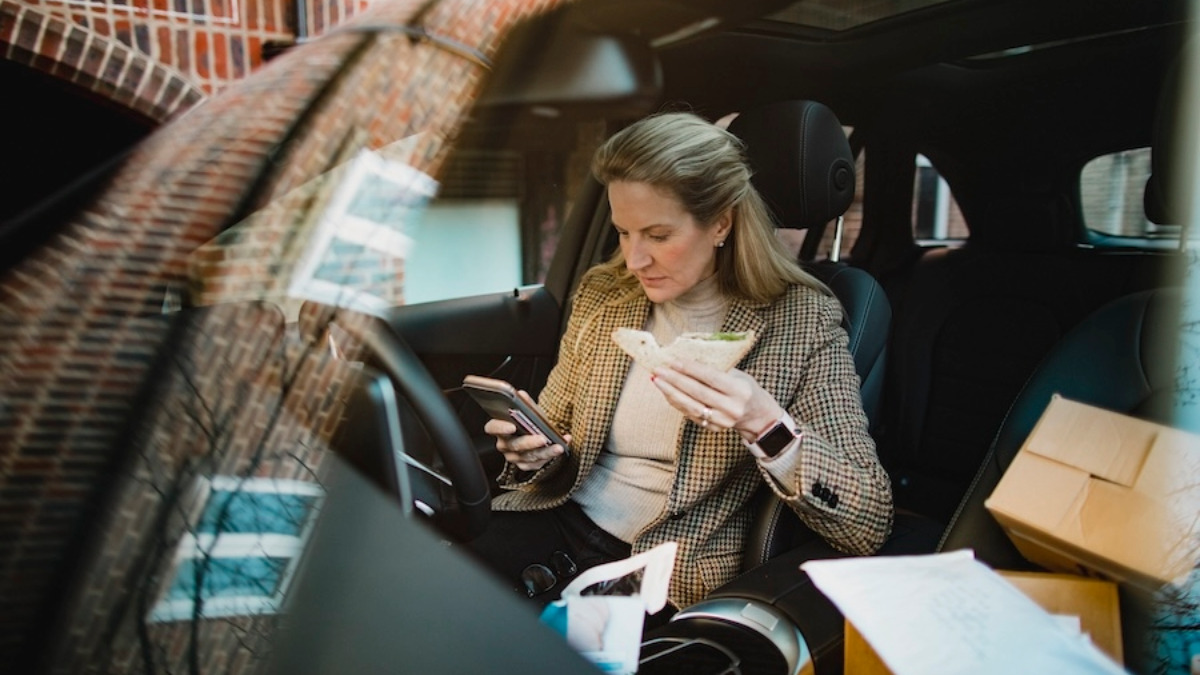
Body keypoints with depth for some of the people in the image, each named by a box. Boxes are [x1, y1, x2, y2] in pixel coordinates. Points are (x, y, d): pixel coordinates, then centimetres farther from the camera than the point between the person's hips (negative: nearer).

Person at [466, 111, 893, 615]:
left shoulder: (801, 320, -10)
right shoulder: (602, 294, 3)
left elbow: (869, 526, -12)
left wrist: (766, 426, -29)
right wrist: (532, 452, -10)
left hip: (669, 573, -4)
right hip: (564, 516, 5)